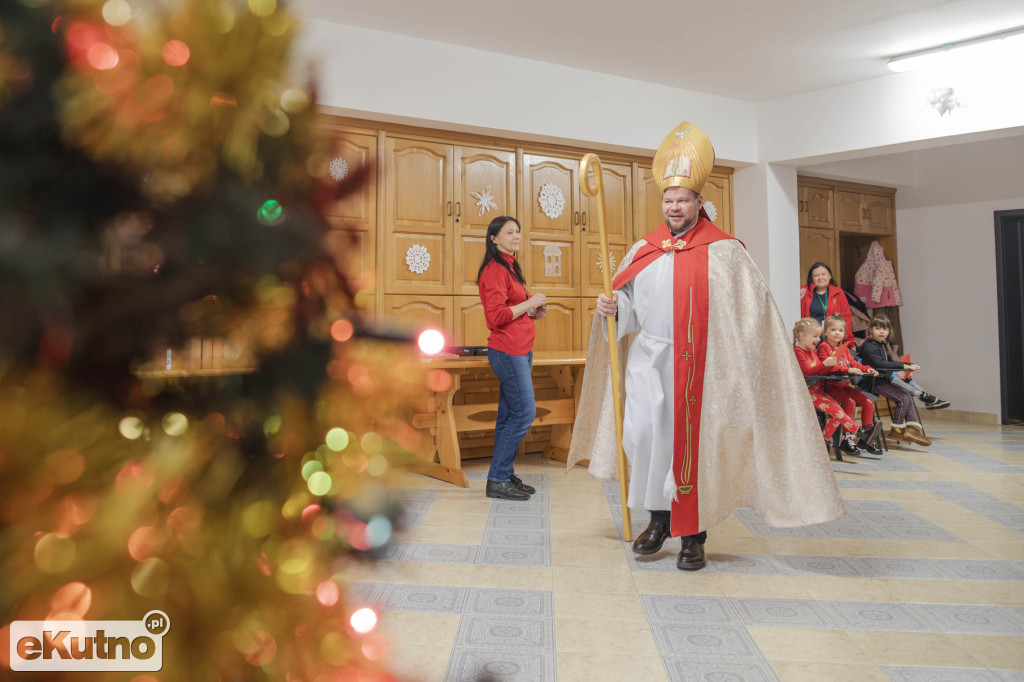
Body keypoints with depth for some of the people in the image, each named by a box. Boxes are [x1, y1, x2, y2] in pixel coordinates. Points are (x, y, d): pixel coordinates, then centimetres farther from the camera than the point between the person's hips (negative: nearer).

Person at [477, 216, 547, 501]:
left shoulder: (509, 267, 20)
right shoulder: (494, 270, -12)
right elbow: (496, 316, -20)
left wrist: (534, 312, 10)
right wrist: (529, 303, -12)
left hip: (521, 351, 10)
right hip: (508, 351, -10)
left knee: (509, 415, 11)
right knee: (524, 413, -8)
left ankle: (505, 476, 19)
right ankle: (497, 480, 0)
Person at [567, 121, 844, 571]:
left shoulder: (723, 251, -1)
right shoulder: (644, 250, 11)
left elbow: (753, 307, -4)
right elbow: (630, 304, 15)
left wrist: (746, 363, -15)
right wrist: (612, 307, -8)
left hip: (696, 365, -3)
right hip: (648, 360, 3)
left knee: (692, 443, 2)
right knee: (643, 434, -3)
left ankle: (693, 535, 18)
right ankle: (659, 520, 19)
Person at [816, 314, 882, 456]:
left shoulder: (844, 347, 19)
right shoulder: (824, 347, -7)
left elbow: (853, 363, 17)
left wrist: (867, 369, -2)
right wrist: (848, 370, -26)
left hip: (844, 384, 8)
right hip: (831, 385, -8)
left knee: (868, 402, 0)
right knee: (850, 402, -29)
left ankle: (865, 438, 10)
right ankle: (847, 438, -20)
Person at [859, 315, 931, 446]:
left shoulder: (883, 345, 19)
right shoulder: (869, 346, -13)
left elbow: (891, 361, 22)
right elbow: (879, 364, -23)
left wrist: (909, 365, 7)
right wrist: (903, 366, -22)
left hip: (884, 380, 9)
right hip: (876, 382, -9)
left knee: (909, 396, -1)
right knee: (903, 399, -14)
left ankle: (912, 428, -3)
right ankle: (896, 430, -2)